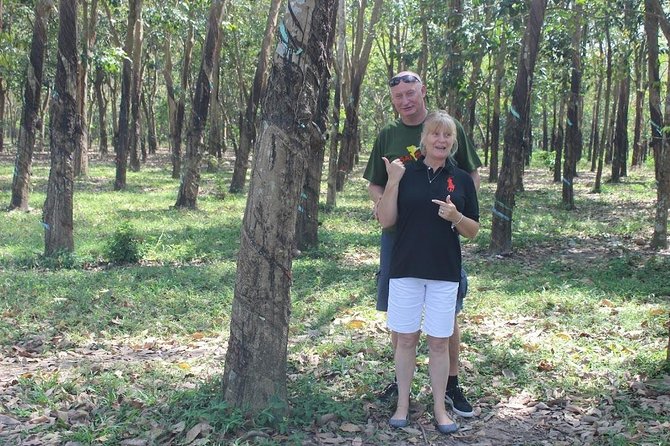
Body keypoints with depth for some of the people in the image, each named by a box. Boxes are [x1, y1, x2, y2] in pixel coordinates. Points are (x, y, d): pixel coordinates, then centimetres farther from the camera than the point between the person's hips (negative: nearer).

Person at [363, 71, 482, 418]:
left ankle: (452, 385, 17)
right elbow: (374, 184, 13)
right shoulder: (388, 135, 7)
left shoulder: (449, 127, 1)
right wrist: (381, 201, -10)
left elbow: (472, 174, 8)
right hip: (398, 233, 2)